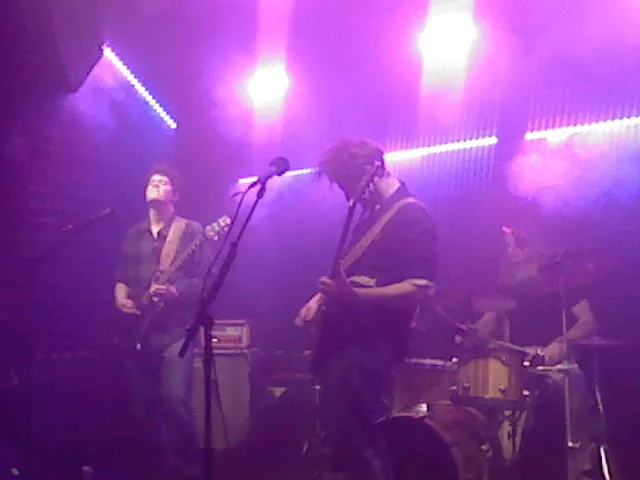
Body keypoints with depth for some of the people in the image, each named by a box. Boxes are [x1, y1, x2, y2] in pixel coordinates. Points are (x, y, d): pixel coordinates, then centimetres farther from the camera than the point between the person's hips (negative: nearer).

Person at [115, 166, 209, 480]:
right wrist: (120, 296, 0)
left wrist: (175, 292, -20)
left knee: (174, 398, -19)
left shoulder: (191, 231, 1)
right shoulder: (133, 235, 17)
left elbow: (205, 281, -5)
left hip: (176, 330, -5)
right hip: (139, 331, 5)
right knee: (143, 406, 6)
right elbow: (121, 277, 21)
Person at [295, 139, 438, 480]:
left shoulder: (411, 216, -12)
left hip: (375, 339, -10)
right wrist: (324, 295, 10)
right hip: (347, 333, 10)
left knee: (346, 430, -12)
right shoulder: (372, 214, 16)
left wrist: (354, 296, -30)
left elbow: (420, 288, -21)